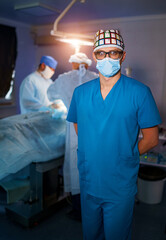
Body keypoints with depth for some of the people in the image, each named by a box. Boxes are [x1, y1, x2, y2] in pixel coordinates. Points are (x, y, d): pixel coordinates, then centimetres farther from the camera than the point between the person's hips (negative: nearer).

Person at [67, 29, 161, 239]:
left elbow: (151, 139, -7)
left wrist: (124, 158, -4)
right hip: (88, 182, 4)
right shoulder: (80, 92, -1)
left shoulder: (139, 92, -12)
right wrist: (92, 154, 4)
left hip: (121, 187, -3)